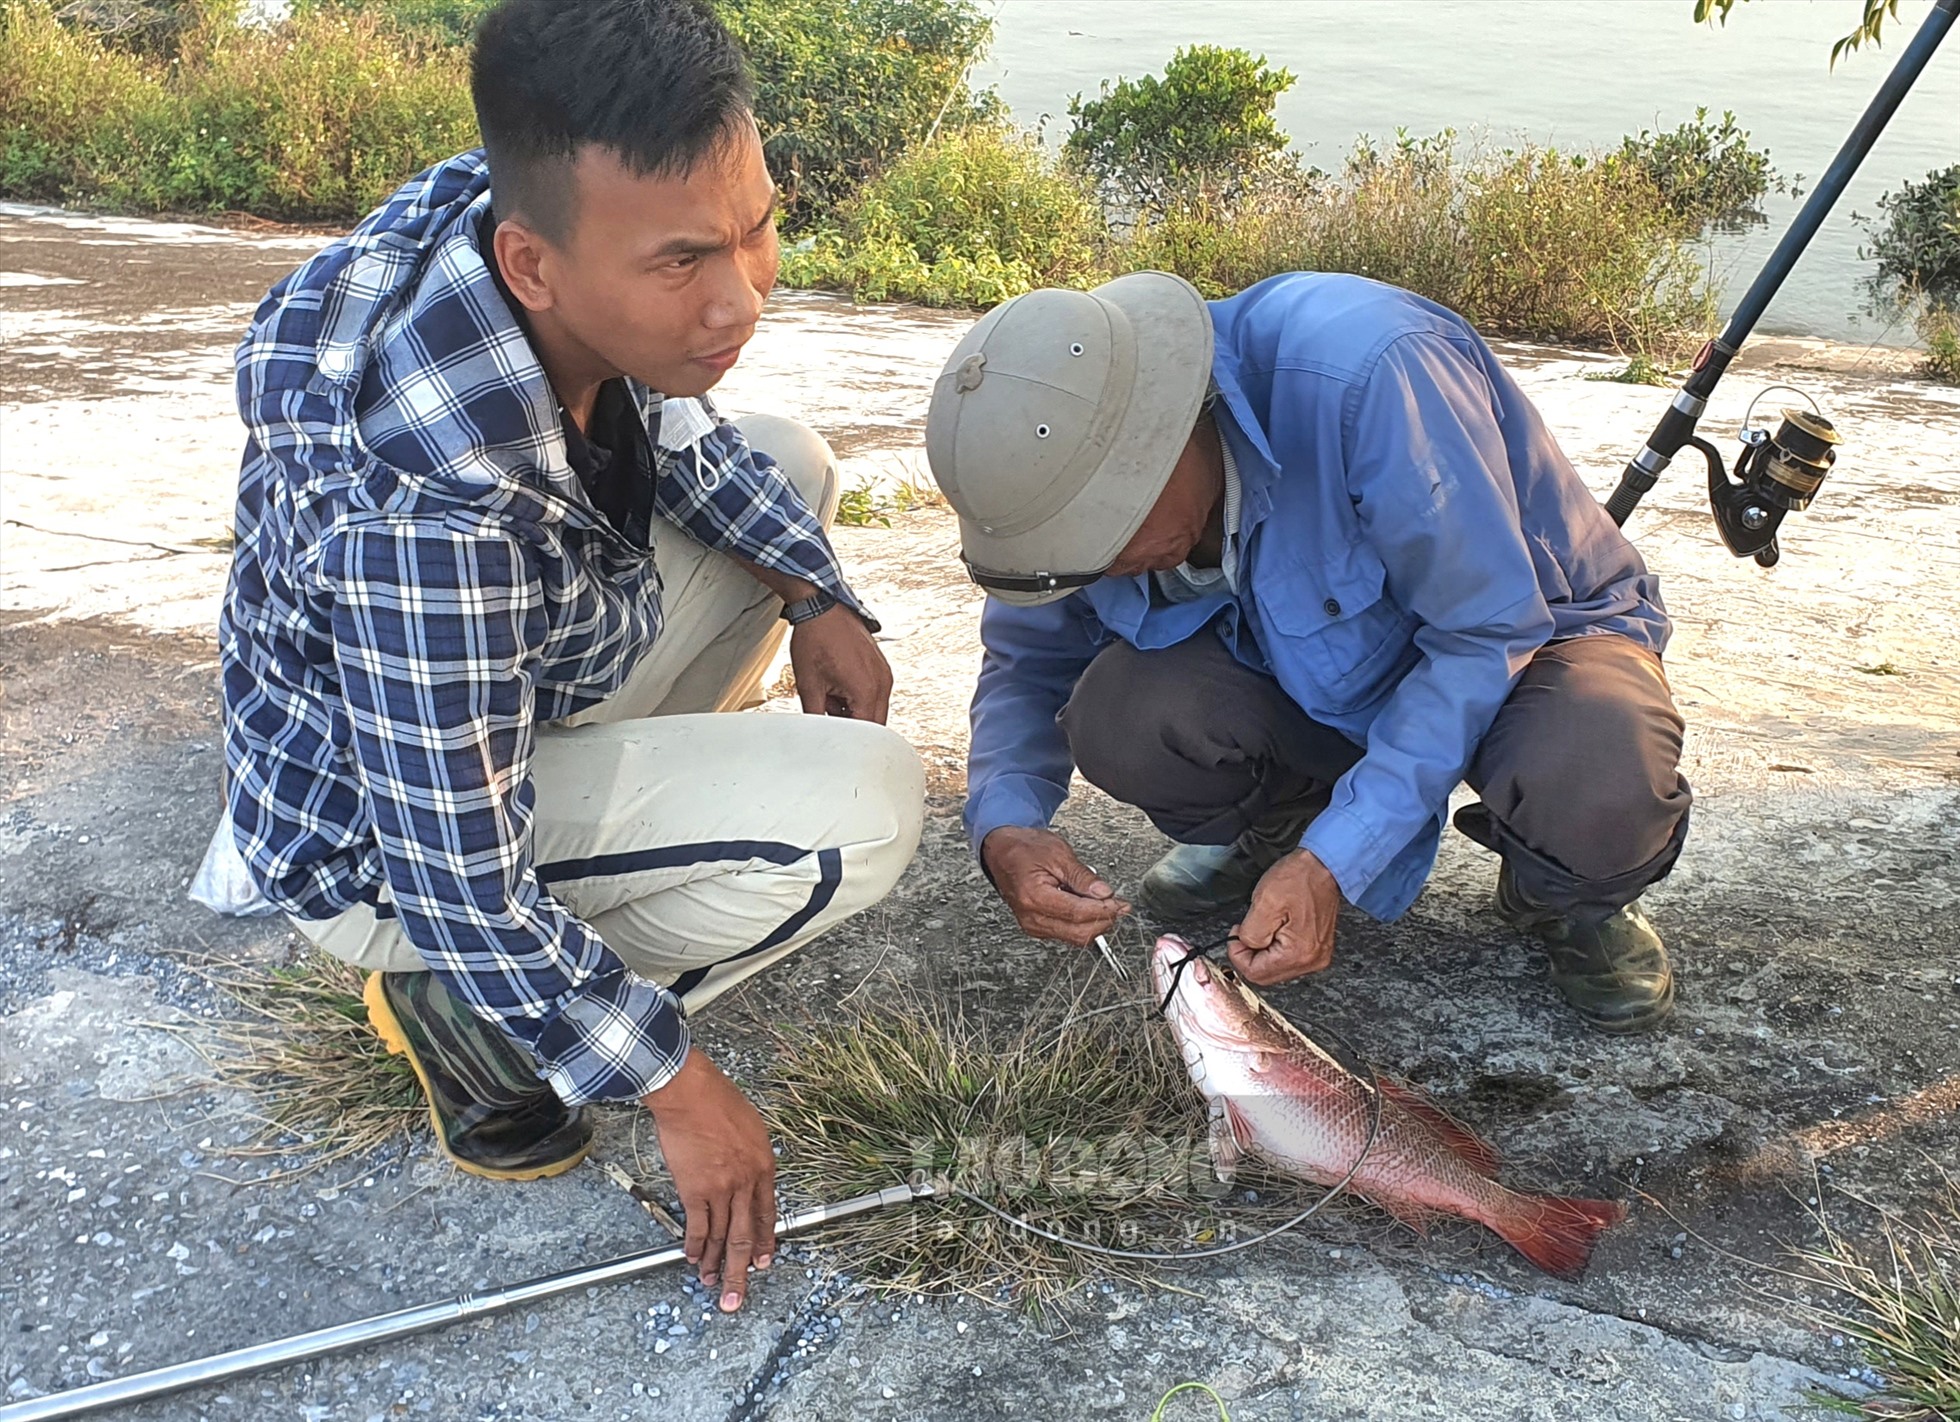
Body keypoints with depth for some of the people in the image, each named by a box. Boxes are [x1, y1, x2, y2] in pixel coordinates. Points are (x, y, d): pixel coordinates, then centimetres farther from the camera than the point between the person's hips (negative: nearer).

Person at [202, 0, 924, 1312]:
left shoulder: (507, 212, -19)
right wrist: (676, 1086, -19)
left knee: (791, 466, 13)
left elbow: (674, 426, 3)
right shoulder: (425, 508, -41)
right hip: (381, 837, -8)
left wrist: (812, 592, -10)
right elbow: (465, 892, -30)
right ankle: (459, 1008, -5)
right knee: (865, 809, -24)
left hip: (528, 672, 8)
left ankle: (640, 785, 12)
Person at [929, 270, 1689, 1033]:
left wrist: (1334, 862, -34)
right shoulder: (1075, 470, -18)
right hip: (1314, 666, 4)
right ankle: (1274, 832, 8)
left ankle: (1565, 900, 0)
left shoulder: (1362, 374, -37)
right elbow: (1029, 660, -3)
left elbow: (1487, 633, -29)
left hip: (1525, 632, -4)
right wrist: (1005, 826, -25)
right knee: (1113, 718, -25)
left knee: (1599, 797, -38)